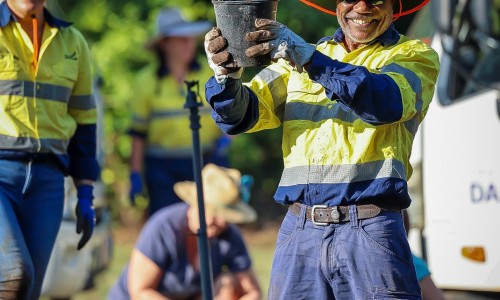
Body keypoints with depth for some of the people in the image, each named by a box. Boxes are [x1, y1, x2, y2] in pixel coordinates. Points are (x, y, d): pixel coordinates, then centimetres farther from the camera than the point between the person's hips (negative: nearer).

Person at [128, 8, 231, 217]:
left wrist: (225, 137, -7)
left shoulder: (210, 75, 6)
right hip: (164, 170, -1)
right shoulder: (147, 80, 3)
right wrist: (135, 174, 1)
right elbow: (138, 132, 4)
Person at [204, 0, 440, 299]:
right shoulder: (296, 57, 18)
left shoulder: (415, 56, 7)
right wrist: (226, 75, -16)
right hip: (300, 231, 3)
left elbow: (387, 102, -15)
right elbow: (239, 114, 7)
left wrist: (307, 59, -26)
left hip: (370, 229, -3)